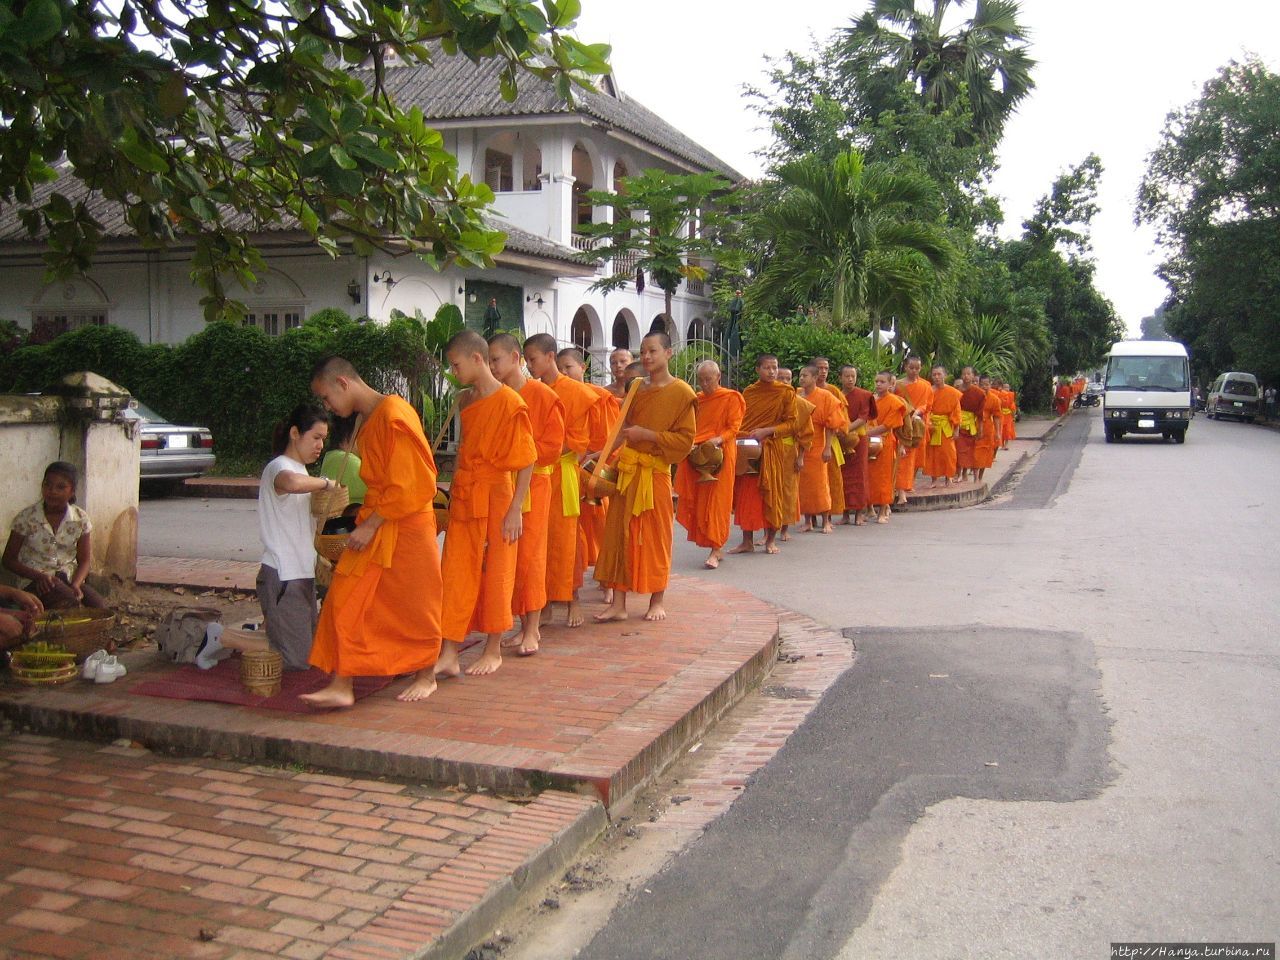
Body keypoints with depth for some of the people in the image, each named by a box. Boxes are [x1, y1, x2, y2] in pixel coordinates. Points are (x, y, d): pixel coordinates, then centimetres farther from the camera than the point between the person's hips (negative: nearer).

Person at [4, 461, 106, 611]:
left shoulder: (81, 519, 1)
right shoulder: (27, 518, -5)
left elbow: (84, 561, 6)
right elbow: (8, 560, -2)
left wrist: (75, 584, -15)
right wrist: (39, 576, -19)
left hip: (69, 578, 3)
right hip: (35, 582, -3)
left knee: (99, 607, -24)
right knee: (71, 602, -33)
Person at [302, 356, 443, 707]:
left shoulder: (393, 417, -19)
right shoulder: (370, 419, 11)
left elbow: (405, 486, -21)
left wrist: (371, 525, -18)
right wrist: (367, 522, 12)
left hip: (405, 527, -9)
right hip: (375, 524, 9)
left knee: (414, 602, 7)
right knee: (347, 600, 0)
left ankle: (426, 676, 25)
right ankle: (341, 686, 2)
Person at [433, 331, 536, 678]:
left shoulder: (510, 402, -13)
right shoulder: (469, 402, 10)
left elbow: (527, 460, -13)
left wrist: (515, 509, -16)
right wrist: (455, 490, 17)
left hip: (497, 495, -7)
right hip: (464, 497, 7)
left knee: (496, 572, 6)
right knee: (456, 574, 4)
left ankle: (493, 650, 20)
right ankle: (449, 654, 8)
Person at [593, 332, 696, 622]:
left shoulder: (681, 392, -6)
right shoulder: (637, 389, 12)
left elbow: (685, 439, -10)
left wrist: (646, 434, -15)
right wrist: (605, 453, 5)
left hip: (655, 473, -5)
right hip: (626, 470, 6)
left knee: (655, 536, 2)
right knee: (619, 535, 3)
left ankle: (657, 602, 15)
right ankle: (618, 604, 8)